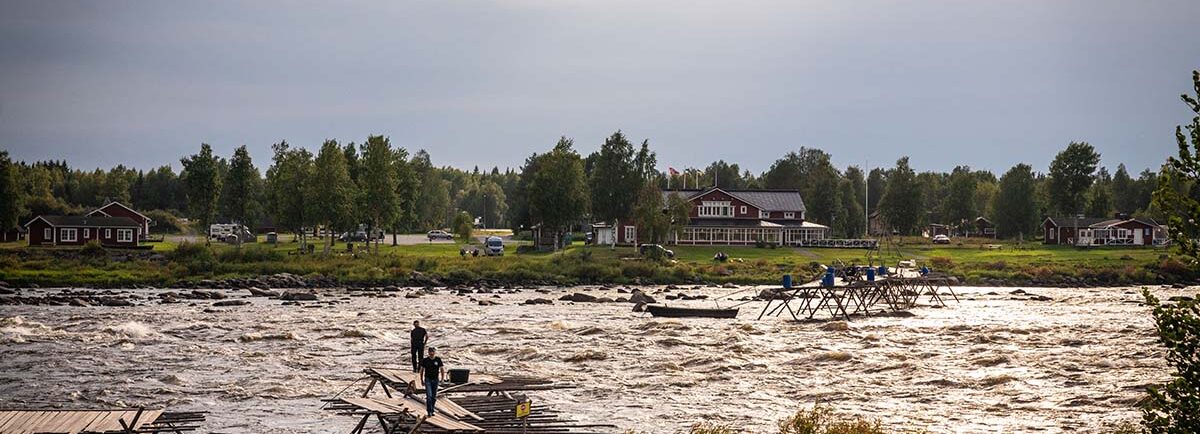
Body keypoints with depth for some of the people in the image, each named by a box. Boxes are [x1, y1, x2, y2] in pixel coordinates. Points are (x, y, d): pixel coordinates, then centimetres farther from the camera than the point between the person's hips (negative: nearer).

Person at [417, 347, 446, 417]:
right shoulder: (425, 360, -3)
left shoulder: (438, 360, -2)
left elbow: (442, 369, 4)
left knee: (434, 396, 9)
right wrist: (421, 379, 5)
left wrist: (442, 379, -2)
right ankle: (429, 411, -11)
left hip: (435, 379, 2)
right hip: (428, 379, -2)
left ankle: (432, 409, 22)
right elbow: (422, 370, 7)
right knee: (429, 396, -13)